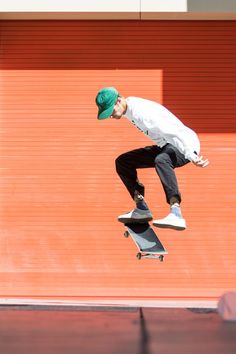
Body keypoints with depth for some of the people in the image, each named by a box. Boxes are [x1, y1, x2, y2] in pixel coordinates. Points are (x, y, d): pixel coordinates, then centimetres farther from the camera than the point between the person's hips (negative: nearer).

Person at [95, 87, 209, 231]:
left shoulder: (142, 113, -29)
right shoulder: (130, 109, 1)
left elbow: (174, 134, -36)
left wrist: (192, 157, -44)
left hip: (185, 145, -10)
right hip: (165, 147, 10)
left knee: (161, 160, -42)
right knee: (123, 162, 9)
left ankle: (176, 215, -52)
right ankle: (142, 209, 7)